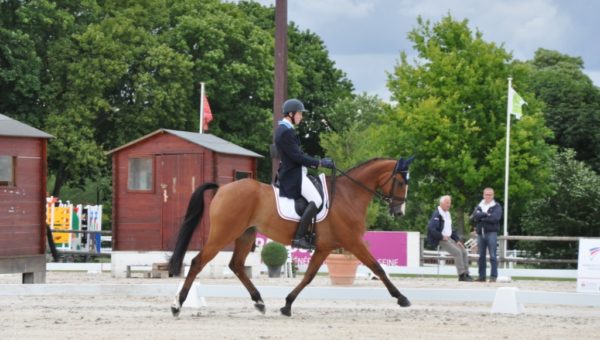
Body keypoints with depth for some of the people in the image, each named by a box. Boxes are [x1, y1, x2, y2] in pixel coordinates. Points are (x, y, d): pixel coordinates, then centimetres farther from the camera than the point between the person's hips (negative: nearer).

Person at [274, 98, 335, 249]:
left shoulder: (284, 129, 15)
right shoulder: (286, 132, -18)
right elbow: (297, 156, -22)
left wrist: (318, 162, 18)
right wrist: (319, 163, -17)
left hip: (291, 173, 11)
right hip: (293, 175, -11)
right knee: (316, 200, -20)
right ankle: (299, 237, -23)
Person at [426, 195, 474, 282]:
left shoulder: (447, 214, 18)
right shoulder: (437, 214, -11)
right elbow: (430, 228, -23)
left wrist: (457, 240, 12)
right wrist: (442, 237, -19)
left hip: (449, 238, 9)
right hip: (440, 240, -9)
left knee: (464, 252, -4)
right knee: (457, 252, -23)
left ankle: (466, 274, -5)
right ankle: (461, 275, -21)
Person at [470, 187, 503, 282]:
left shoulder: (497, 207, 5)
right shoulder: (479, 206, 16)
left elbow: (495, 218, -12)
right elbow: (473, 217, -1)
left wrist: (480, 217, -6)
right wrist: (485, 214, -11)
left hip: (491, 233, -4)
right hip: (480, 233, 4)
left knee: (493, 256, -9)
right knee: (481, 256, 4)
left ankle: (493, 276, -8)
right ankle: (481, 276, 8)